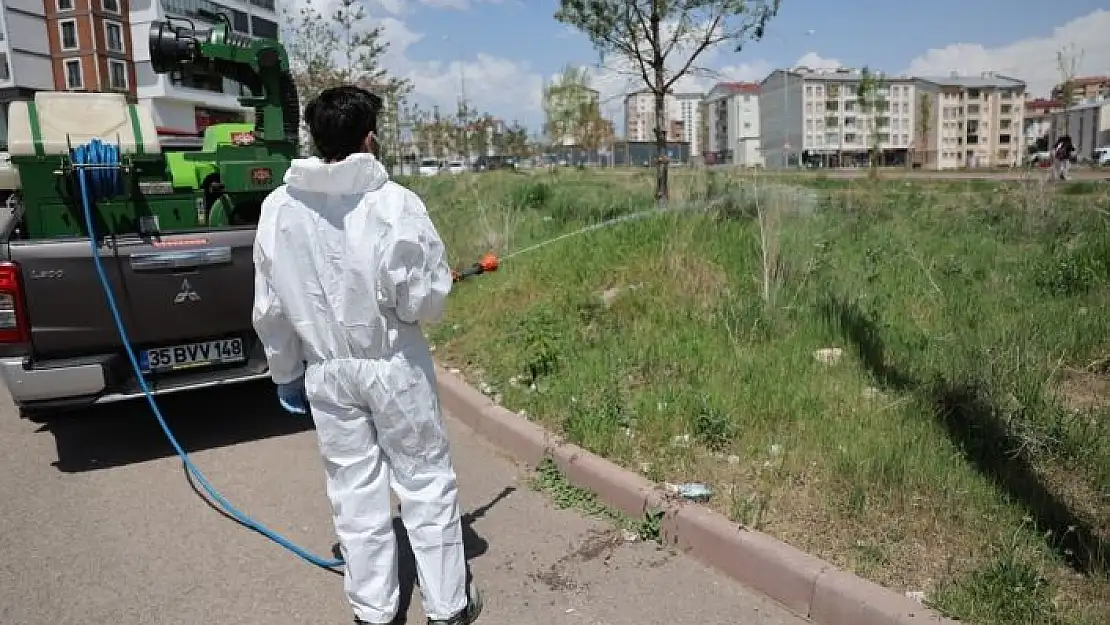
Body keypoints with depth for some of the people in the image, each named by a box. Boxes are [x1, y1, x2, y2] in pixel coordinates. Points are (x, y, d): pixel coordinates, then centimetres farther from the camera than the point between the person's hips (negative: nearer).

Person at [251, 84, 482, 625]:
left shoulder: (278, 209, -5)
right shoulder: (394, 202, -18)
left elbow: (270, 309, 2)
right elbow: (426, 299, -15)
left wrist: (285, 372, 16)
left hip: (326, 371, 4)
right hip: (395, 366, -3)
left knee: (355, 491, 15)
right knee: (426, 483, 12)